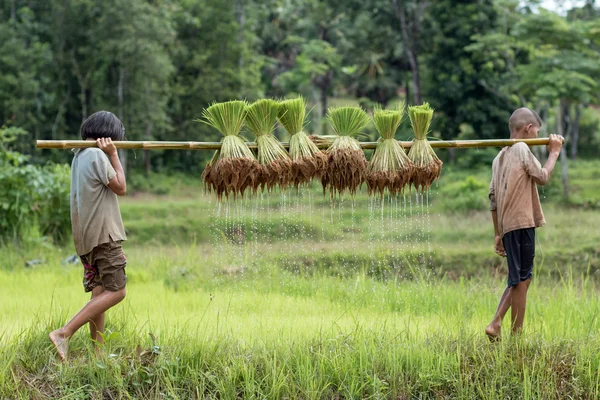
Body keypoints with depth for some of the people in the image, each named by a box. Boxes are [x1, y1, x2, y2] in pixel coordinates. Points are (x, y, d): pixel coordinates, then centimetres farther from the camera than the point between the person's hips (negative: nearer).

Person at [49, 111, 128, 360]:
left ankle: (98, 351, 6)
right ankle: (64, 333, -20)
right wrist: (113, 155, -6)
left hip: (85, 236, 9)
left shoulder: (79, 155, 14)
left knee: (99, 291, 9)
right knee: (116, 291, -10)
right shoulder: (97, 155, -13)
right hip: (103, 235, -9)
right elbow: (120, 188, -7)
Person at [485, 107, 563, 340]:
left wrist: (498, 234, 20)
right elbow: (543, 177, -5)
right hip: (522, 223, -8)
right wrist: (554, 153, 9)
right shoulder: (522, 149, -7)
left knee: (518, 279, 15)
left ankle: (496, 325, 6)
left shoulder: (499, 157, 17)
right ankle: (517, 336, -1)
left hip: (507, 225, 9)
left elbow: (493, 199, 17)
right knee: (521, 280, -4)